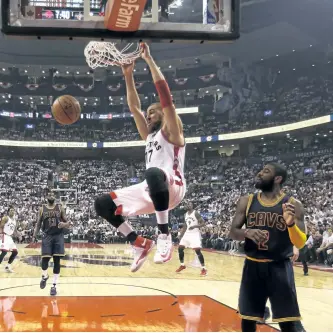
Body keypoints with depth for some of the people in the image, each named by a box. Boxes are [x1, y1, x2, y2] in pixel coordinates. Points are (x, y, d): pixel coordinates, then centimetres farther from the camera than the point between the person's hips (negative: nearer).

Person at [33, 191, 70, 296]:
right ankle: (44, 276, 24)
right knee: (45, 258, -9)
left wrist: (64, 224, -18)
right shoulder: (42, 209, 5)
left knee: (57, 261, -2)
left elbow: (68, 223, 5)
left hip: (58, 236, 0)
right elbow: (38, 224, 8)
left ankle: (54, 285, 6)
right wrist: (34, 236, -4)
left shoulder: (60, 208, 5)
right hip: (47, 236, 0)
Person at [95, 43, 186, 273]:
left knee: (153, 173, -44)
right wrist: (128, 75, 19)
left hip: (172, 188, -8)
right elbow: (134, 107, 25)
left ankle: (165, 235, -35)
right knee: (103, 204, 0)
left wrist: (149, 60, -6)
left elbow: (165, 95, -6)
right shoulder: (149, 135, 26)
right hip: (150, 191, 8)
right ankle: (140, 244, 2)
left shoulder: (171, 132, 5)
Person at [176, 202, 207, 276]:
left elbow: (203, 223, -15)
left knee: (198, 251, -15)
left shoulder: (196, 213, -11)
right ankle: (182, 265, 20)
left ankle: (203, 269, -7)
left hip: (195, 234, -7)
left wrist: (194, 226, -29)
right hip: (187, 233, 7)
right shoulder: (186, 214, 11)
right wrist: (181, 234, 12)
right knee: (180, 248, 3)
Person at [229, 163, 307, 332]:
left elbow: (300, 243, -7)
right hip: (253, 266, 3)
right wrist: (247, 232, -21)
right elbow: (233, 232, 1)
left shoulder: (292, 205, -5)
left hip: (280, 268, -3)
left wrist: (291, 224, -28)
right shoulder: (246, 201, 3)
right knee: (247, 318, 10)